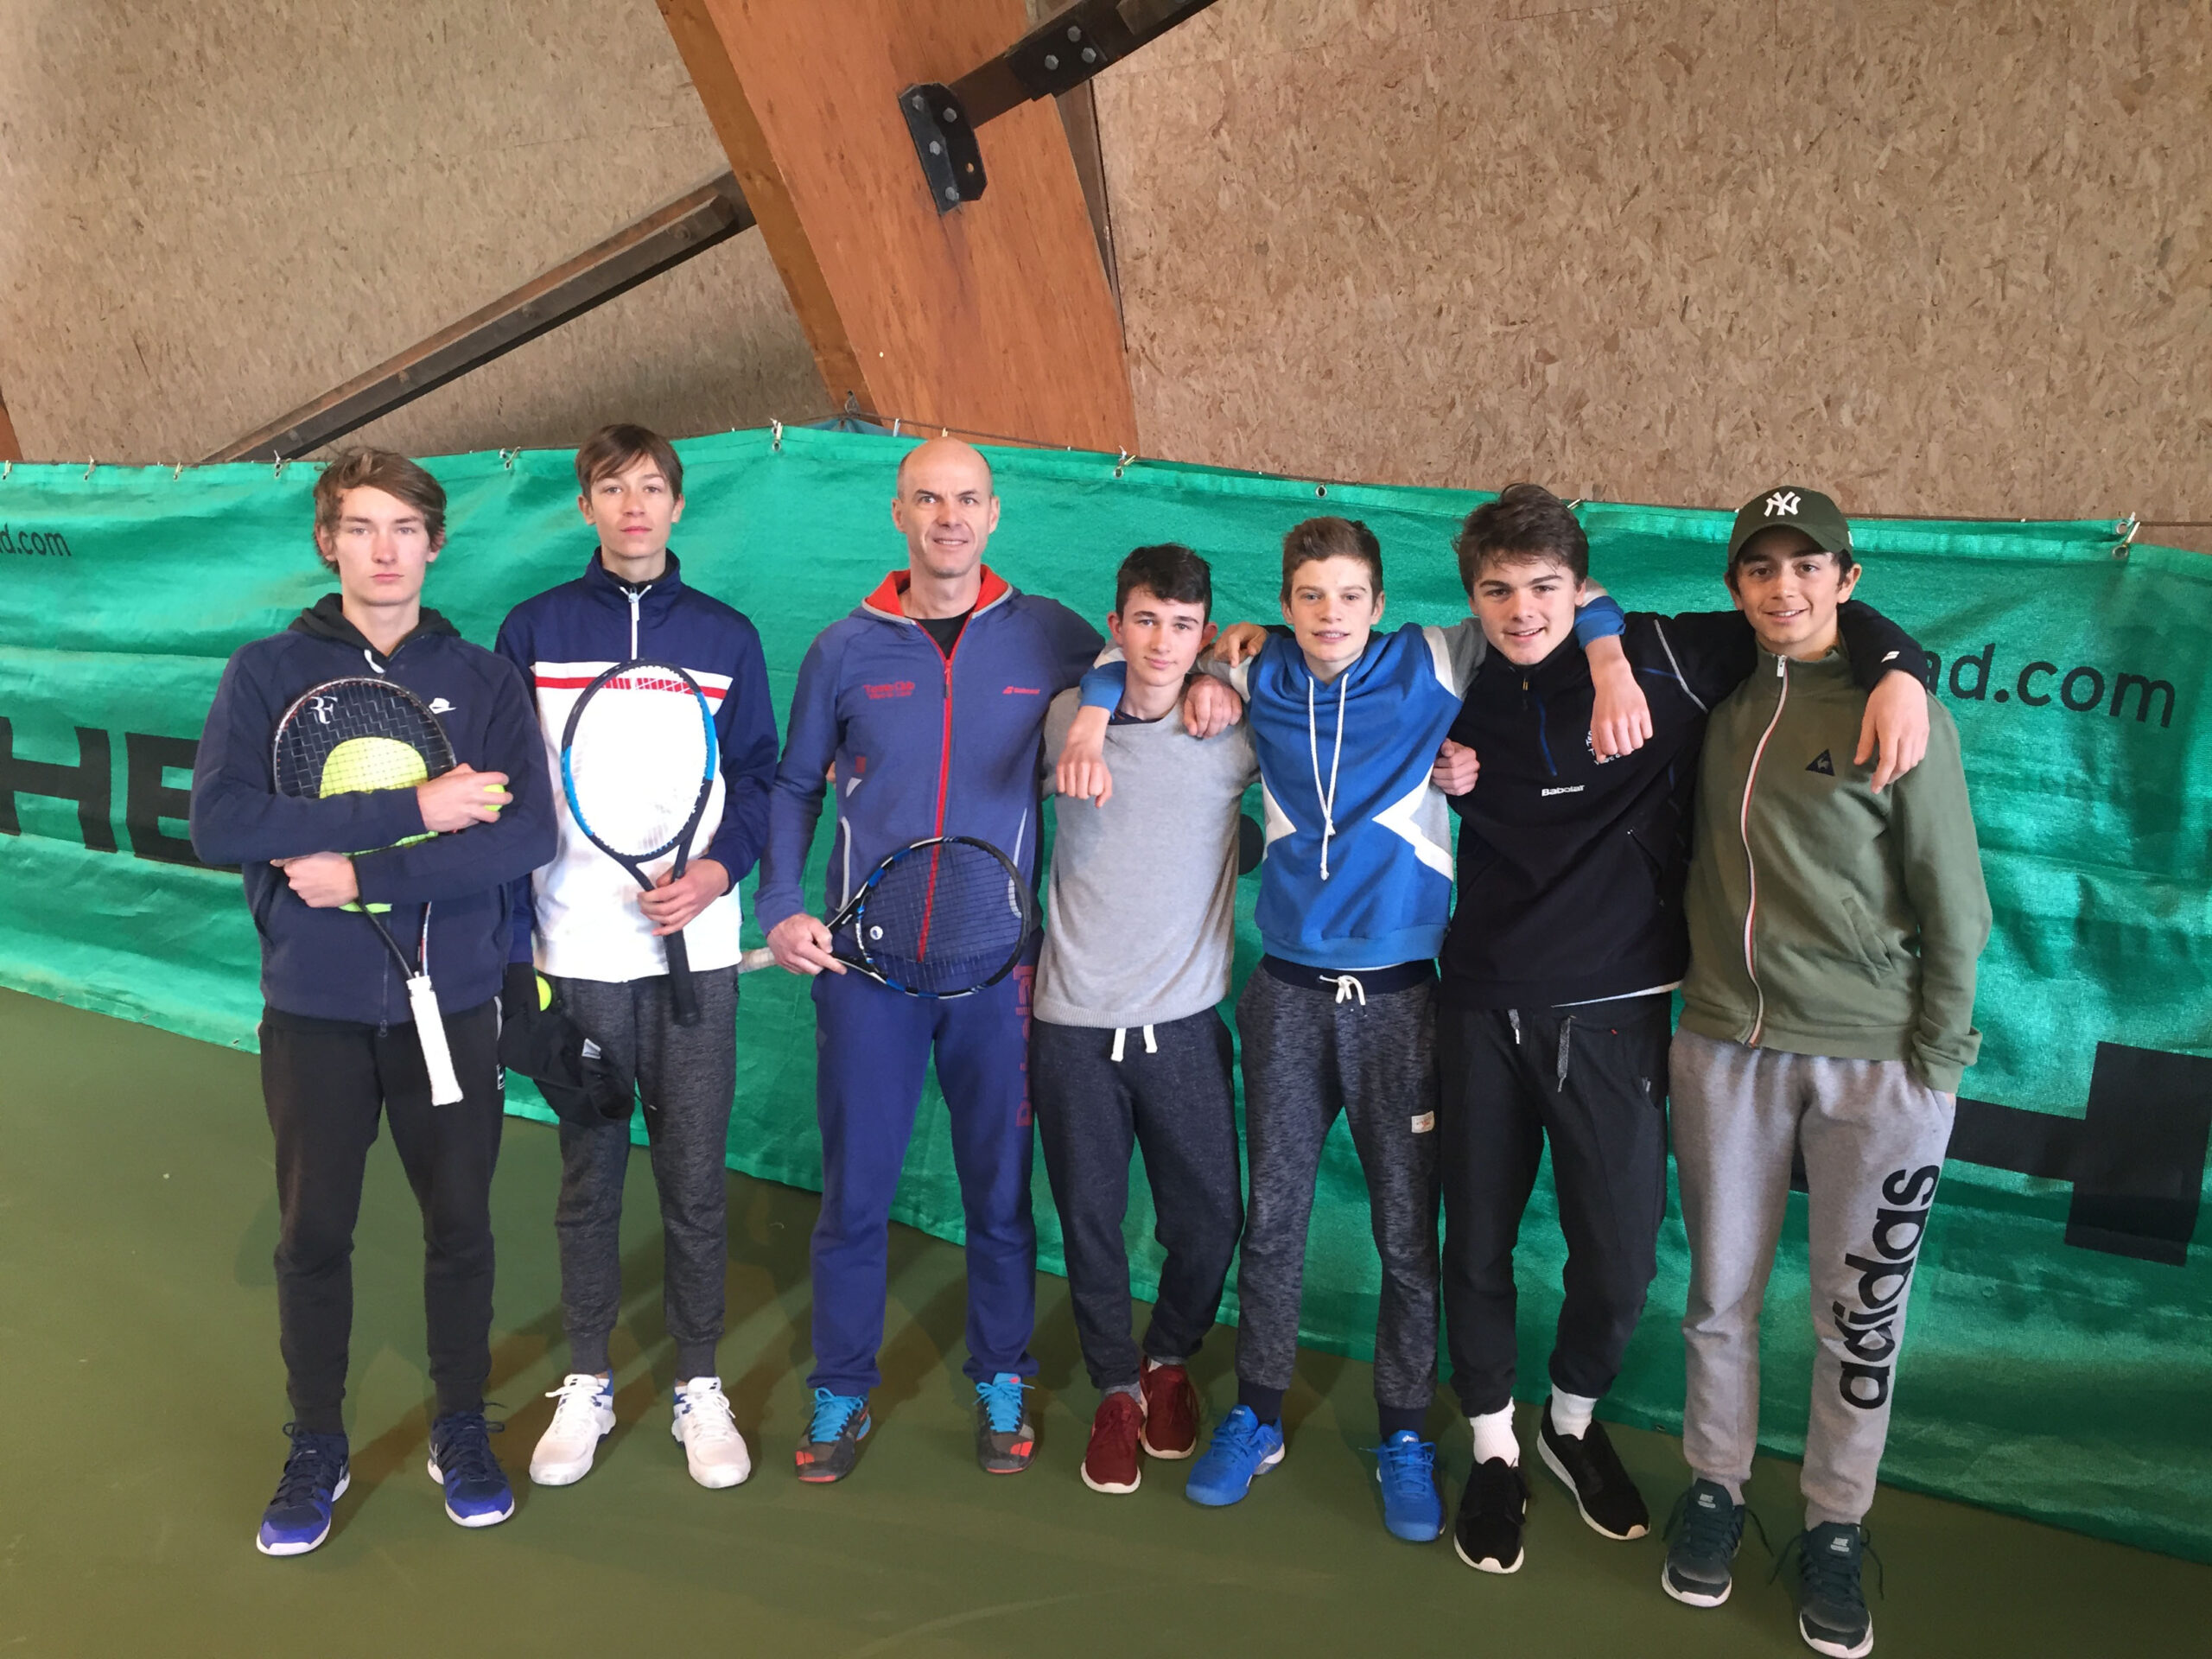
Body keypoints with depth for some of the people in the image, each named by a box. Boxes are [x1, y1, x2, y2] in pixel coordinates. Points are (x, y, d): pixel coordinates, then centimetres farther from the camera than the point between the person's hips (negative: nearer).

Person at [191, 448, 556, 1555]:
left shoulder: (483, 680, 0)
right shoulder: (267, 672, -1)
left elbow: (527, 834, -13)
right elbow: (221, 822, -16)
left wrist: (365, 872, -19)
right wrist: (415, 811, -21)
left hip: (452, 1003, 1)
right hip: (314, 1008, 0)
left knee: (460, 1226, 11)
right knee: (313, 1235, 11)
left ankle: (461, 1433, 30)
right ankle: (315, 1450, 30)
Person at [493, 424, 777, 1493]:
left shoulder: (725, 637, 8)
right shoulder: (533, 630, 6)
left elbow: (758, 776, 8)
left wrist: (719, 868, -11)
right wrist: (512, 941, -2)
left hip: (694, 952, 0)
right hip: (574, 953, 0)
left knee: (695, 1180, 5)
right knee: (588, 1175, 9)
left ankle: (699, 1385, 20)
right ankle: (586, 1383, 24)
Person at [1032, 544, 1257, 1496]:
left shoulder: (1236, 730, -3)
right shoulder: (1066, 717, 1)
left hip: (1184, 1021, 0)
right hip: (1072, 1022, 0)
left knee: (1210, 1219, 5)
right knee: (1090, 1220, 8)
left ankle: (1170, 1360, 34)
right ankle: (1115, 1389, 31)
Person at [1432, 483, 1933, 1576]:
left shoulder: (1664, 659, -4)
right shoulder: (1462, 698, 5)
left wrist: (1896, 667, -15)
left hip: (1611, 1013, -2)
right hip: (1484, 1008, 2)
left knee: (1621, 1258, 5)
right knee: (1476, 1245, 10)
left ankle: (1572, 1422, 36)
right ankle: (1494, 1451, 33)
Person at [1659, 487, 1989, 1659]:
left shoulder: (1899, 714, -7)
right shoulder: (1722, 694, 4)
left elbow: (1955, 906, -4)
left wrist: (1936, 1065, -4)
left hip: (1875, 1064, -3)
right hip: (1725, 1046, 3)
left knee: (1860, 1318, 8)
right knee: (1721, 1297, 14)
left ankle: (1834, 1529, 27)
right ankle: (1715, 1488, 34)